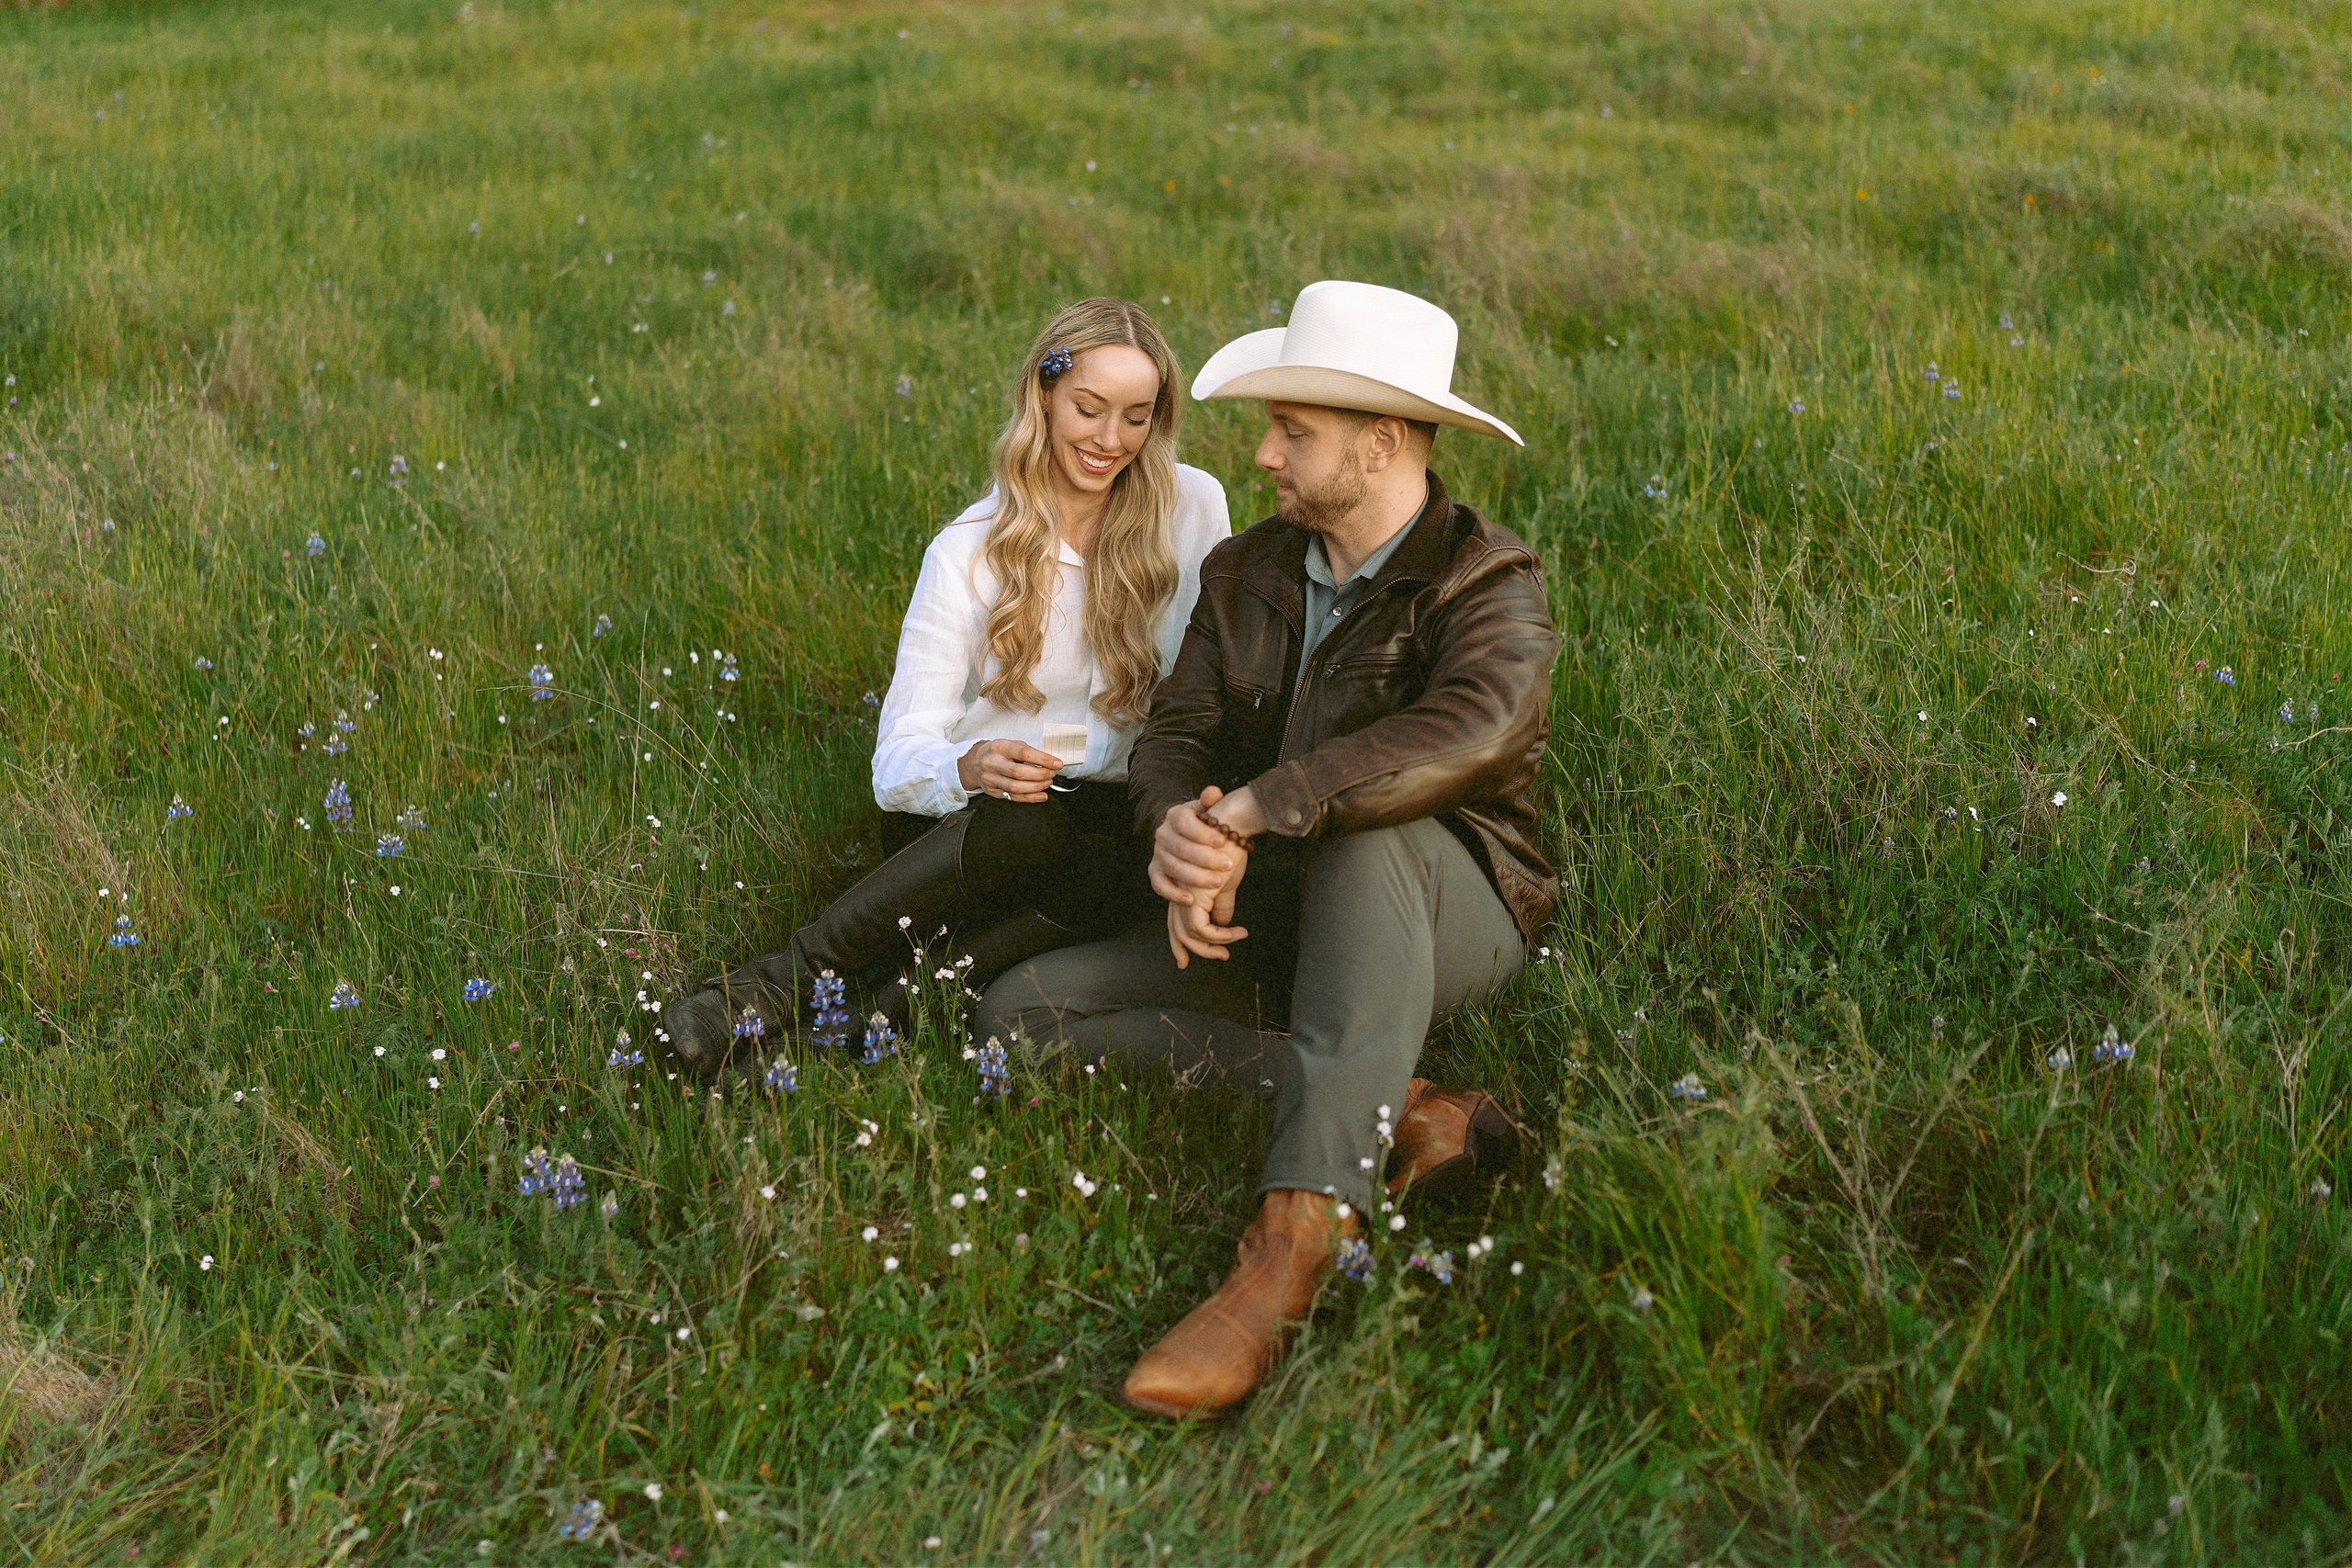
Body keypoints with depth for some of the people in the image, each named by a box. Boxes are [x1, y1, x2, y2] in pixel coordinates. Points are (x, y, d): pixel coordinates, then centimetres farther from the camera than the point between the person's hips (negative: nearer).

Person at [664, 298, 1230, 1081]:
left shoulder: (1193, 507, -1)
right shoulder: (972, 548, -6)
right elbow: (899, 760, -13)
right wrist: (970, 768, -36)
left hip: (1113, 815, 2)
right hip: (959, 814, -2)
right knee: (1031, 817, -38)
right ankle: (789, 982, -31)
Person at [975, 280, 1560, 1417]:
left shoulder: (1487, 586, -12)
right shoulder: (1246, 574, 8)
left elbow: (1469, 736, -34)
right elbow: (1172, 737, 1)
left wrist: (1243, 813, -38)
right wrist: (1180, 833, -25)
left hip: (1450, 922, -6)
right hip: (1274, 925, 6)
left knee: (1365, 837, -40)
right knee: (1024, 1008, -11)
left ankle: (1294, 1242, -49)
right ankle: (1401, 1114, -21)